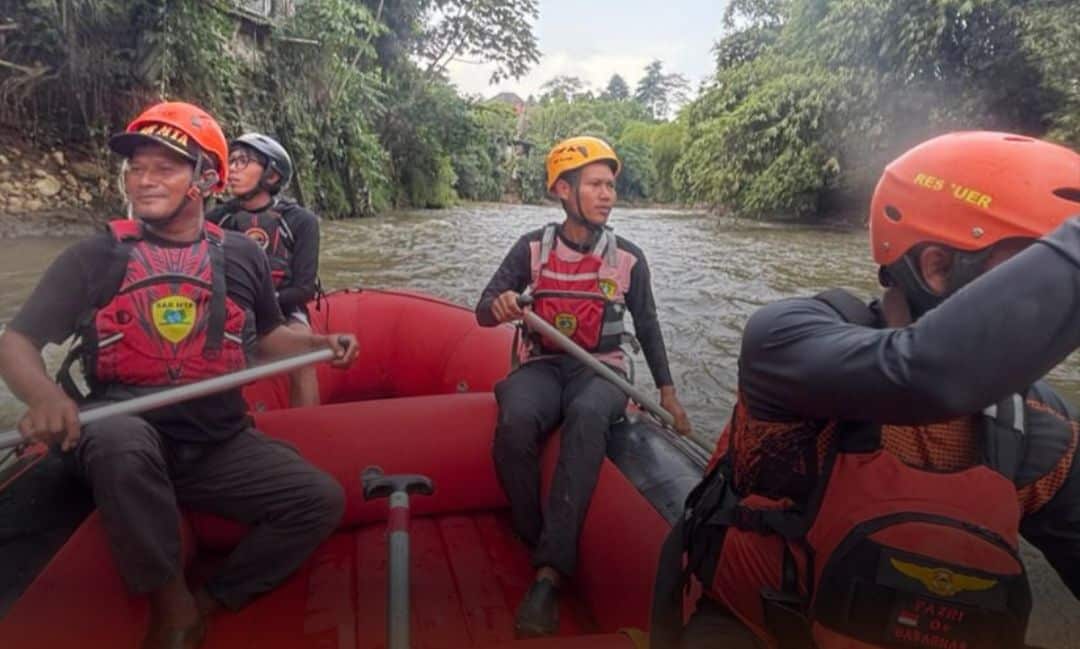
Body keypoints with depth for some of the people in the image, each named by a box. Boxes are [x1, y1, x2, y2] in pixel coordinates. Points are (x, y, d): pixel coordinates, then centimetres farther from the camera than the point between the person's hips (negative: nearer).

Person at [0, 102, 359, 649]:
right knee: (119, 437, -37)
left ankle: (207, 605, -2)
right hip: (127, 439, -2)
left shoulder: (243, 256, 6)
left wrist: (319, 343, -1)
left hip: (219, 446, 3)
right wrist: (45, 395, -25)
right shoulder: (93, 258, -1)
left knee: (321, 501, -13)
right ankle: (170, 603, -16)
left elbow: (265, 337, 19)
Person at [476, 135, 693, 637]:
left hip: (602, 370, 0)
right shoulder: (532, 247, 1)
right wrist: (499, 306, -26)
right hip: (544, 365, 1)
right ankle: (537, 543, -13)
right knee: (516, 421, -35)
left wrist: (668, 393, 9)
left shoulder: (629, 258, 3)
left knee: (587, 416, -37)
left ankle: (549, 574, -37)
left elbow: (648, 327, 13)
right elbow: (484, 309, -1)